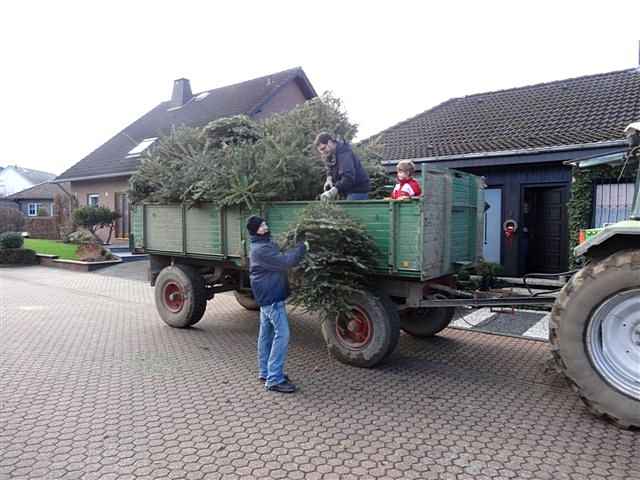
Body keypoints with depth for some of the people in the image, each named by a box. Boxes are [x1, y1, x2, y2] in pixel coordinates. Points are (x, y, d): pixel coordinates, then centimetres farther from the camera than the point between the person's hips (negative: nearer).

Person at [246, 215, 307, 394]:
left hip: (267, 296, 11)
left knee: (266, 334, 15)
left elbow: (280, 259, 14)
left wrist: (297, 248, 2)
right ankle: (274, 380, -7)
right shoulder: (261, 249, -21)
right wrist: (302, 247, -14)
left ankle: (265, 372, 26)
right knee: (282, 334, -11)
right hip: (271, 296, -11)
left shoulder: (264, 245, 13)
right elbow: (285, 262, -25)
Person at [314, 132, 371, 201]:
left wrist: (334, 190, -54)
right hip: (351, 190, 10)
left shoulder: (344, 154, -27)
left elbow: (348, 177, -41)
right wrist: (329, 178, -7)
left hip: (358, 190, -10)